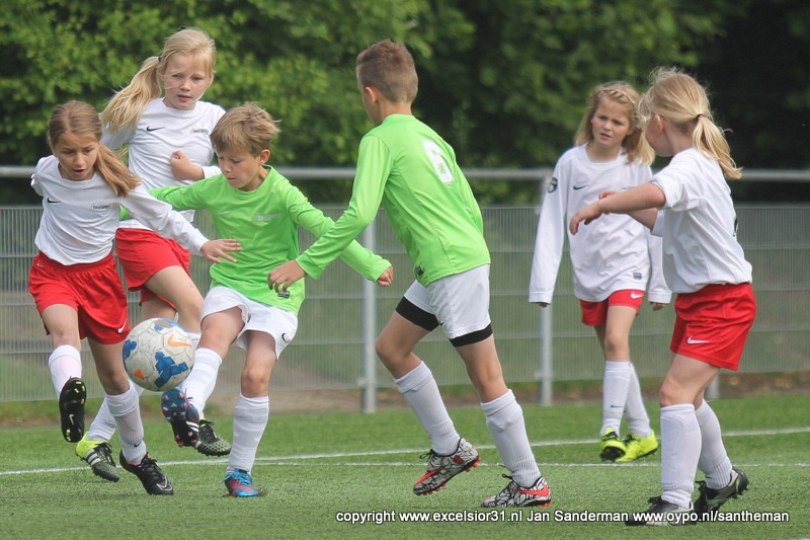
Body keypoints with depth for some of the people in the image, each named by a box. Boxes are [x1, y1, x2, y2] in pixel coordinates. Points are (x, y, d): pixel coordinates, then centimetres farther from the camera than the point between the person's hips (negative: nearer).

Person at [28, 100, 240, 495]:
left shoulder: (115, 182, -16)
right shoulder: (44, 173, -11)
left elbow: (161, 216, -6)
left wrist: (202, 244, -12)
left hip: (99, 273, 0)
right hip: (52, 271, 0)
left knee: (113, 372, 10)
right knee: (64, 331, -34)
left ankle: (135, 454, 28)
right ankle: (69, 390, -63)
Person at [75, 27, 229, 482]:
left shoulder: (214, 120, 3)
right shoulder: (138, 114, -4)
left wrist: (198, 173, -10)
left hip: (178, 236, 4)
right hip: (137, 228, -4)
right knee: (194, 305, -24)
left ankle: (98, 438, 8)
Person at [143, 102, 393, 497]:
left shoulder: (282, 194, -13)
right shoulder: (212, 190, -2)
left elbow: (325, 230, -14)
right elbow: (165, 198, 11)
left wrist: (371, 265, -13)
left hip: (276, 295, -3)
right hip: (229, 287, 3)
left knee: (255, 376, -15)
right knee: (214, 331, -31)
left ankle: (240, 469, -2)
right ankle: (190, 402, -57)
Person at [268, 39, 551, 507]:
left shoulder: (381, 140, -10)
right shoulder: (430, 136, 16)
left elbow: (359, 214, -19)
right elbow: (471, 208, 17)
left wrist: (305, 264, -15)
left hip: (453, 269, -9)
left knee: (487, 378, -4)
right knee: (392, 346, 19)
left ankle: (530, 483, 0)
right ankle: (450, 450, 22)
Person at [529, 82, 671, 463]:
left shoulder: (638, 167, -4)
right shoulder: (571, 163, -3)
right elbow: (551, 223, -1)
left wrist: (660, 284, 5)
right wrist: (542, 283, -5)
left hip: (627, 267, -3)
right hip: (587, 272, 3)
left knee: (616, 340, -20)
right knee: (612, 352, 9)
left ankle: (610, 431, -21)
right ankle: (642, 434, 20)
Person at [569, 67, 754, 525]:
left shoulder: (691, 166, -22)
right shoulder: (696, 167, 12)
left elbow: (655, 193, -46)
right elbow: (666, 221, 30)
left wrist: (600, 205, -38)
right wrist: (627, 208, 20)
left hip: (723, 302, -11)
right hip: (697, 299, 11)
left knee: (676, 392, -20)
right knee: (688, 397, 22)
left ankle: (676, 502, -23)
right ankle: (722, 479, 43)